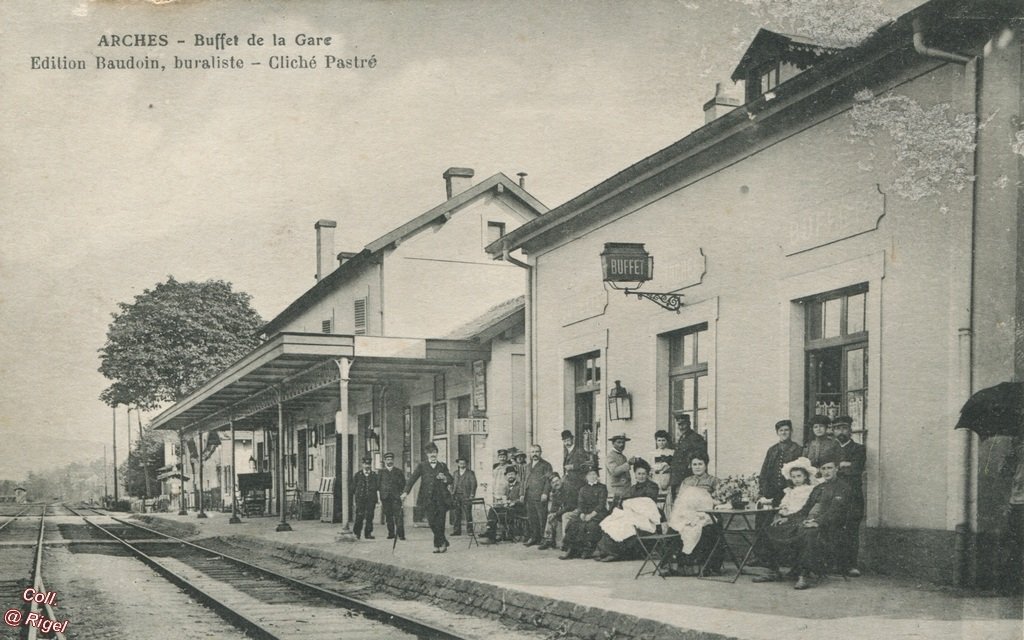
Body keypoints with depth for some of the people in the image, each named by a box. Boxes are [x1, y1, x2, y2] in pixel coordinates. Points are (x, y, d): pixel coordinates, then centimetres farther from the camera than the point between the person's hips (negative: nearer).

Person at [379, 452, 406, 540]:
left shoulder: (399, 472, 11)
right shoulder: (381, 472, 11)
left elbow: (403, 485, 10)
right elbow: (379, 486, 9)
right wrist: (380, 500, 2)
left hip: (396, 497, -1)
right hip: (386, 498, 1)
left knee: (398, 516, -11)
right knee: (388, 517, 3)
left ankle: (400, 534, -13)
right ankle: (391, 533, 11)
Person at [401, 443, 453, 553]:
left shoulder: (442, 466, 14)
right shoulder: (422, 466, 9)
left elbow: (450, 480, 11)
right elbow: (412, 478, 0)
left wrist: (444, 478, -12)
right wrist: (406, 491, -13)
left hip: (440, 498, 1)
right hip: (428, 498, -1)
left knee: (440, 522, -4)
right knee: (432, 522, -5)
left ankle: (437, 544, 11)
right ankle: (443, 542, 12)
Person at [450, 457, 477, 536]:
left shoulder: (470, 473, 5)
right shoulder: (455, 473, 18)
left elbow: (473, 484, 0)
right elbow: (452, 483, 18)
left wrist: (472, 495, -8)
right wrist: (452, 493, 7)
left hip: (466, 496, -4)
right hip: (456, 496, 4)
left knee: (468, 514, -8)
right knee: (456, 514, 0)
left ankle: (470, 530, -4)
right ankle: (457, 530, 4)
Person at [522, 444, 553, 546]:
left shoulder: (545, 465, 3)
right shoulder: (528, 466, 22)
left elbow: (548, 479, -6)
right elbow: (524, 480, 24)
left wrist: (545, 493, -15)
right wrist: (523, 494, 15)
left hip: (540, 496, -6)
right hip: (529, 497, 6)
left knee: (542, 518, -7)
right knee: (531, 518, 3)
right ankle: (533, 537, 8)